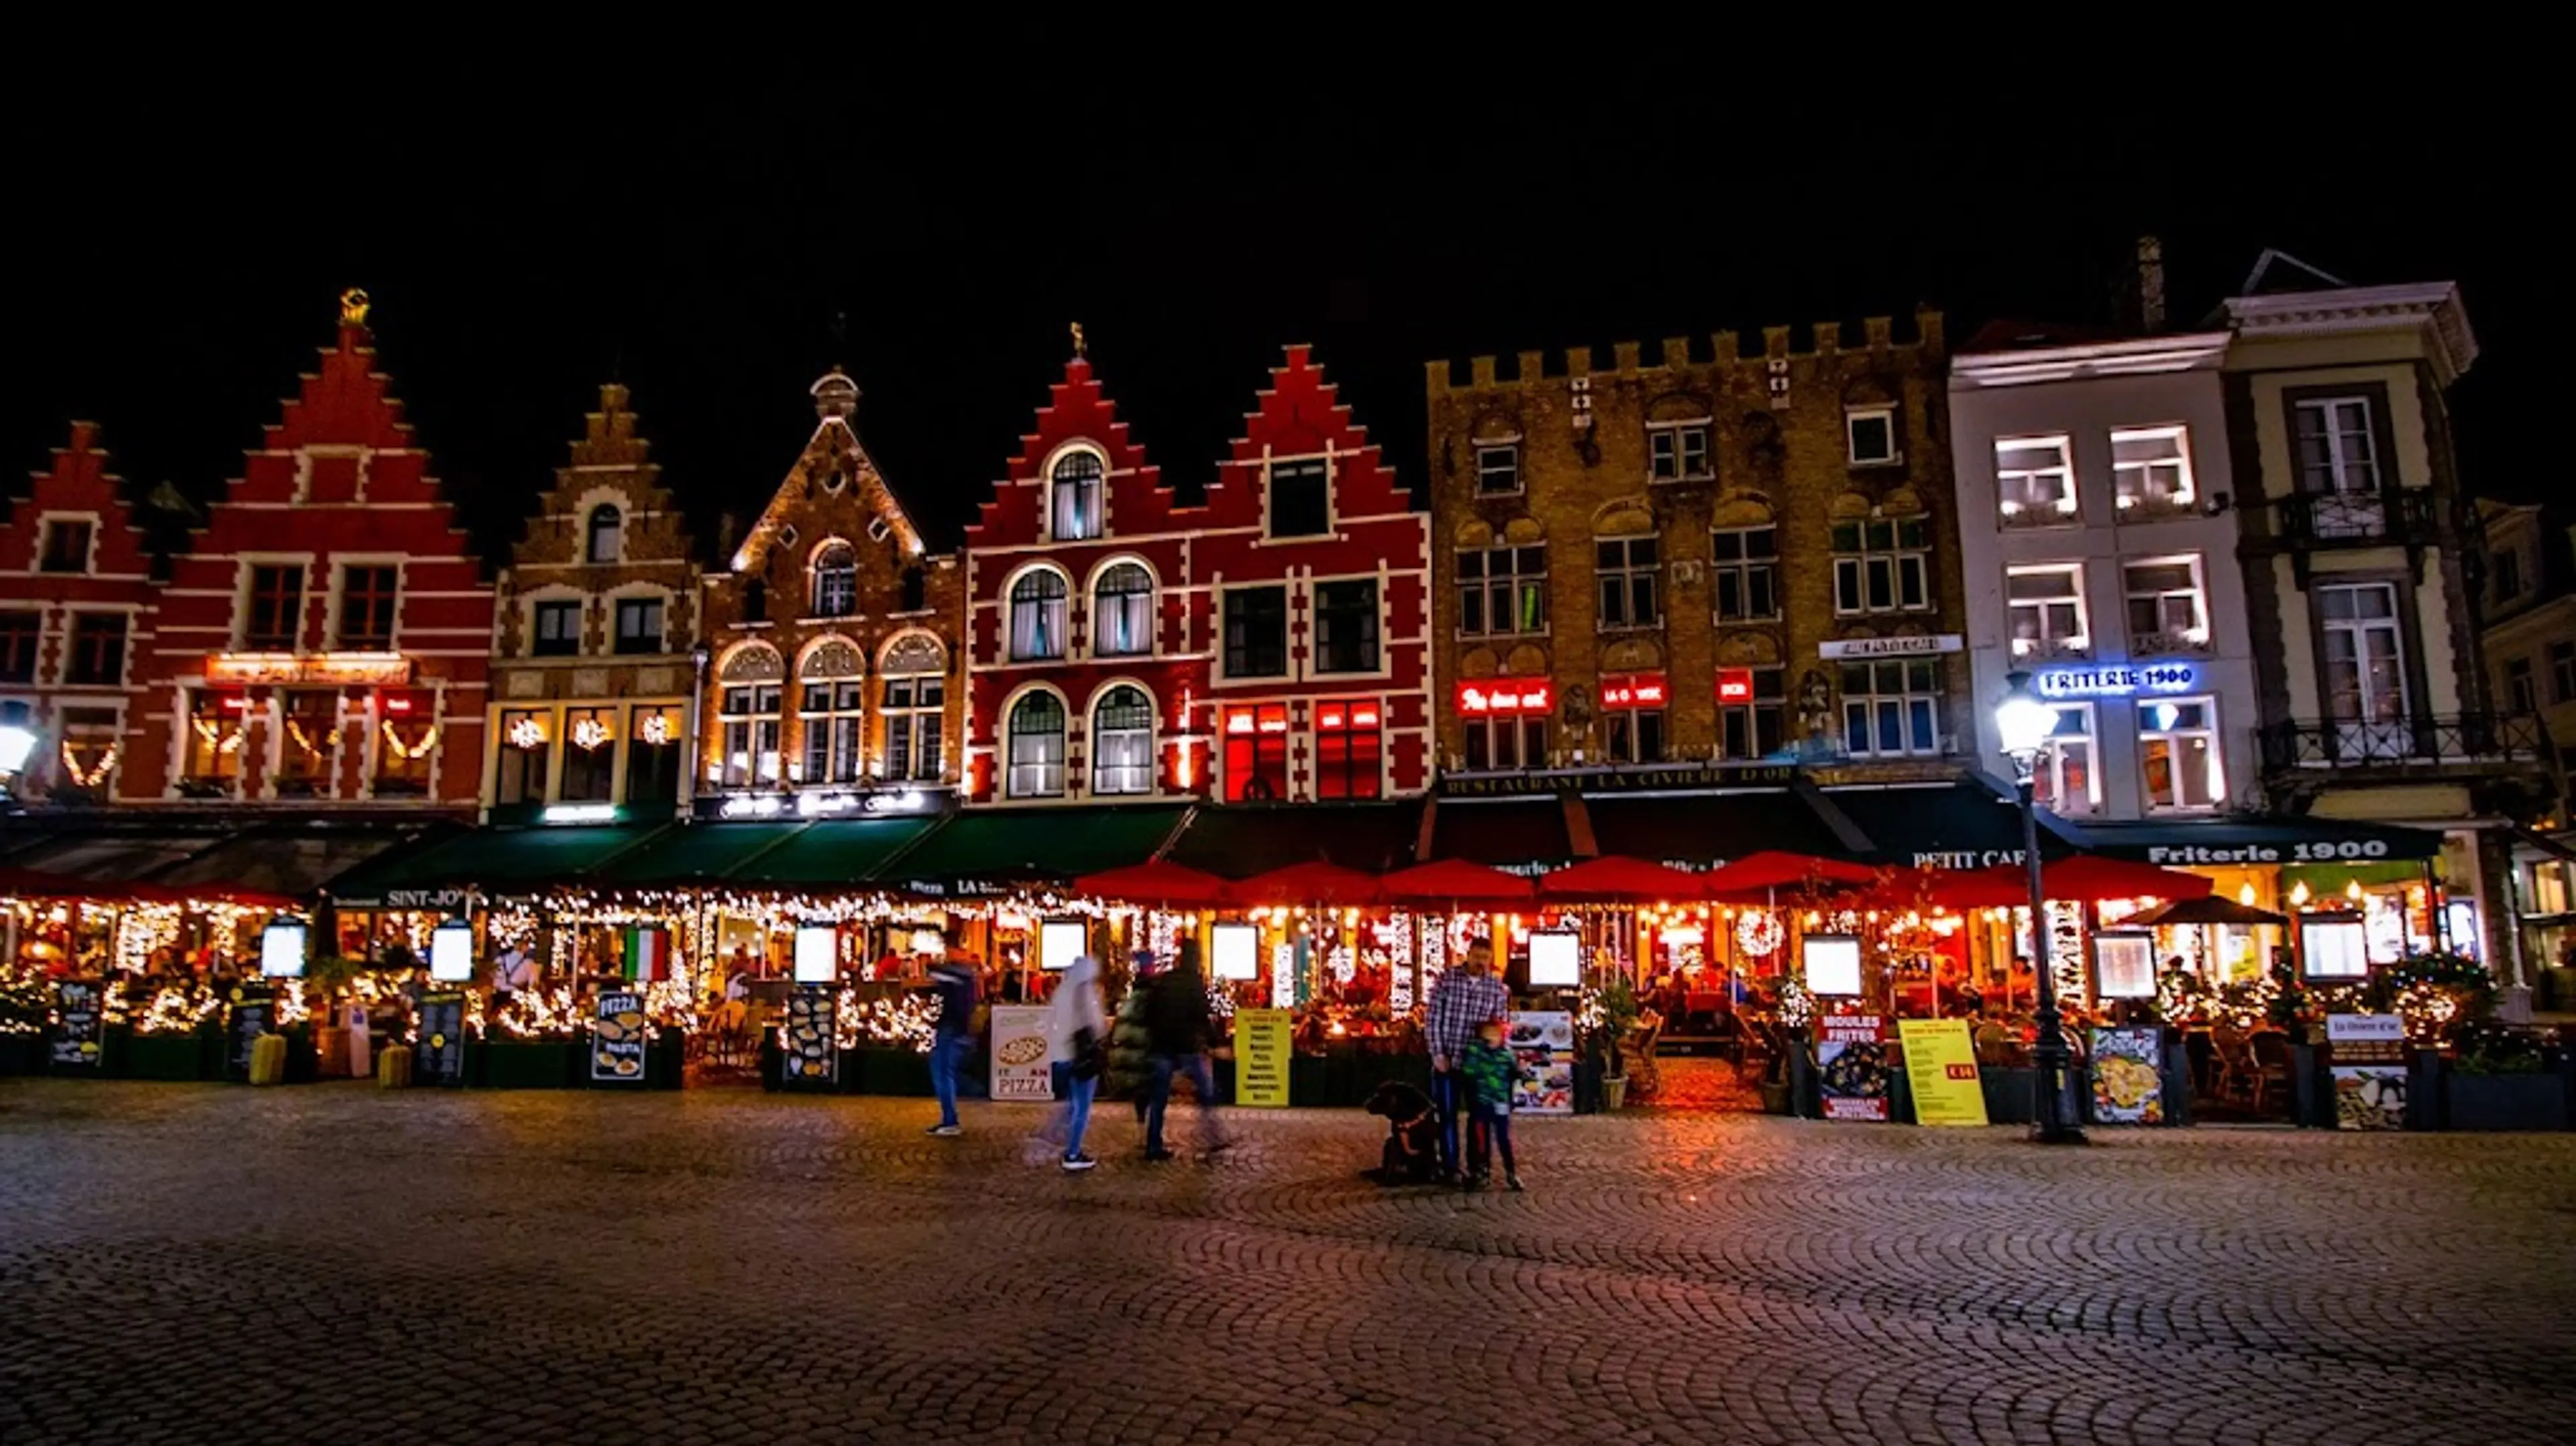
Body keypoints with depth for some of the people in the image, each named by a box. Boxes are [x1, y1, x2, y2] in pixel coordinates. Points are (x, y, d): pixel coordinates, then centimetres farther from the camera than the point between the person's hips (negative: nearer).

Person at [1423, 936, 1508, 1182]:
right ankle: (1450, 1167, 15)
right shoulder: (1447, 978, -5)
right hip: (1447, 1060, -2)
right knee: (1448, 1115, 5)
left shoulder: (1497, 987, 0)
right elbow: (1432, 1018, -4)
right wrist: (1437, 1054, -8)